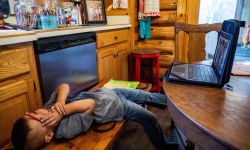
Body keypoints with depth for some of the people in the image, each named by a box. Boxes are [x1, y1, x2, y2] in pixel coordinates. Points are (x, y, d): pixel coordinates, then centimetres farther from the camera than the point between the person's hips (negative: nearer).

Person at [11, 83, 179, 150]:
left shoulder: (48, 107, -17)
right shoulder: (67, 128, -34)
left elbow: (64, 86, -19)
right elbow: (90, 104, -35)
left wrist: (59, 102, -35)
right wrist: (63, 110, -40)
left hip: (108, 91, 6)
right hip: (118, 105, -6)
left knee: (146, 96, 21)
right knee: (150, 119, 7)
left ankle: (169, 100, 53)